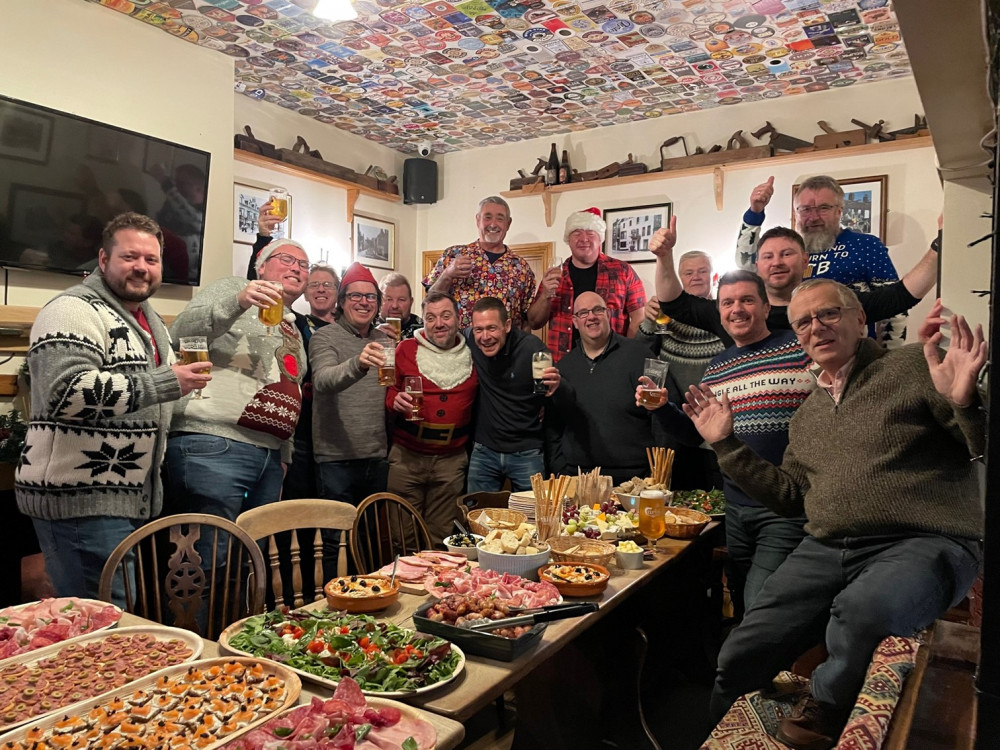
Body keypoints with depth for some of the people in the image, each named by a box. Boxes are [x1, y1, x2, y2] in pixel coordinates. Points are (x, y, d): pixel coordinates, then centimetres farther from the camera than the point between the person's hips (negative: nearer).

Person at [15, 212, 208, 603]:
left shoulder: (150, 319, 17)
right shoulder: (75, 311, -13)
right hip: (81, 502, -9)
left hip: (132, 500, 9)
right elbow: (67, 392, -29)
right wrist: (165, 383, -27)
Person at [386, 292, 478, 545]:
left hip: (452, 460, 2)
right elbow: (388, 391, 6)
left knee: (441, 538, 10)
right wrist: (395, 400, -15)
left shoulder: (471, 355, 6)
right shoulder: (405, 350, 0)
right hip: (407, 456, -1)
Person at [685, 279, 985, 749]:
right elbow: (789, 496, 22)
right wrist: (726, 445, 17)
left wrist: (963, 402, -24)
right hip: (825, 551, 6)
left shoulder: (916, 367, 1)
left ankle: (825, 712, -7)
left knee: (860, 609, -38)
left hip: (921, 545, -5)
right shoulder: (807, 414, 20)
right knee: (739, 657, -4)